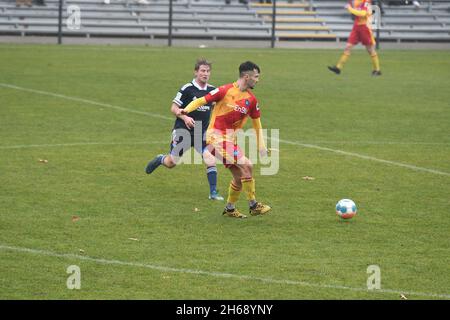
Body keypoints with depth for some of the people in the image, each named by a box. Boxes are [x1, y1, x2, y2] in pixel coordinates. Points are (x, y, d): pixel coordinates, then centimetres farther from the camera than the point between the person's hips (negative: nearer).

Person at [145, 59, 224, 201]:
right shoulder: (187, 89, -12)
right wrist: (185, 117, -25)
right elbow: (174, 108, -9)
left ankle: (213, 192, -10)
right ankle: (160, 159, 43)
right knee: (171, 163, 6)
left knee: (210, 158, -18)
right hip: (183, 130, -3)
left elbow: (215, 107, 21)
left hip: (202, 132, 3)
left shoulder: (212, 90, 2)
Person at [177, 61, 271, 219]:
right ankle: (253, 205, -7)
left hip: (231, 139, 8)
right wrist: (186, 110, -24)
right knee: (246, 166, -17)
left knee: (240, 176, 13)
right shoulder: (225, 91, -11)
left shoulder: (251, 99, 7)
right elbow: (201, 100, -8)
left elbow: (256, 122, 18)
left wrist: (261, 145, 14)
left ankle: (230, 209, 32)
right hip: (217, 136, -8)